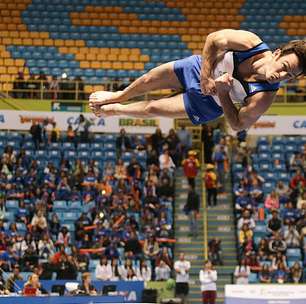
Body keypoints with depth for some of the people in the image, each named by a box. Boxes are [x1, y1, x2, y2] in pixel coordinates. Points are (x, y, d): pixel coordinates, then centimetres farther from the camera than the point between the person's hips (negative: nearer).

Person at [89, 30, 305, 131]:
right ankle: (118, 97, 53)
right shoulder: (250, 42, -34)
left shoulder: (264, 98, -38)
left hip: (207, 102, -1)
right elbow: (213, 39, -17)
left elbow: (238, 125, -24)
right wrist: (206, 75, -24)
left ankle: (114, 110, 45)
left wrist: (223, 93, -34)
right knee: (149, 81, 16)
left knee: (151, 109, 10)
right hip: (202, 66, 1)